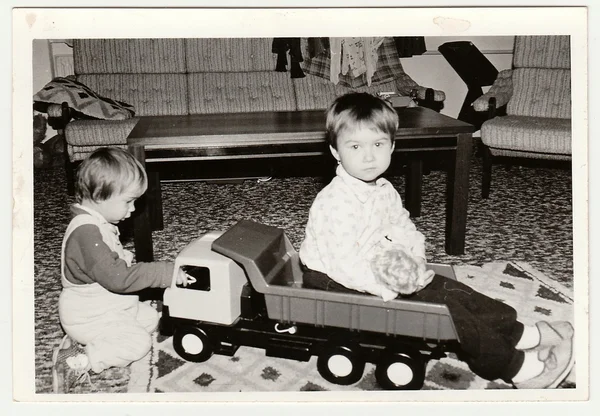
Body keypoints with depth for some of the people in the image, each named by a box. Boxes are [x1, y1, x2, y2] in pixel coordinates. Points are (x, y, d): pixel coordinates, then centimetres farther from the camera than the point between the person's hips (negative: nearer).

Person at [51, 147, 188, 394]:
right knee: (139, 343, -13)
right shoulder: (86, 233, -31)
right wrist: (166, 272, -33)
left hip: (109, 306, 10)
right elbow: (116, 277, -36)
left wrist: (125, 258, 4)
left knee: (150, 318, 16)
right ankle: (77, 362, -9)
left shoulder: (99, 223, 5)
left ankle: (81, 342, 12)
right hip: (89, 315, -10)